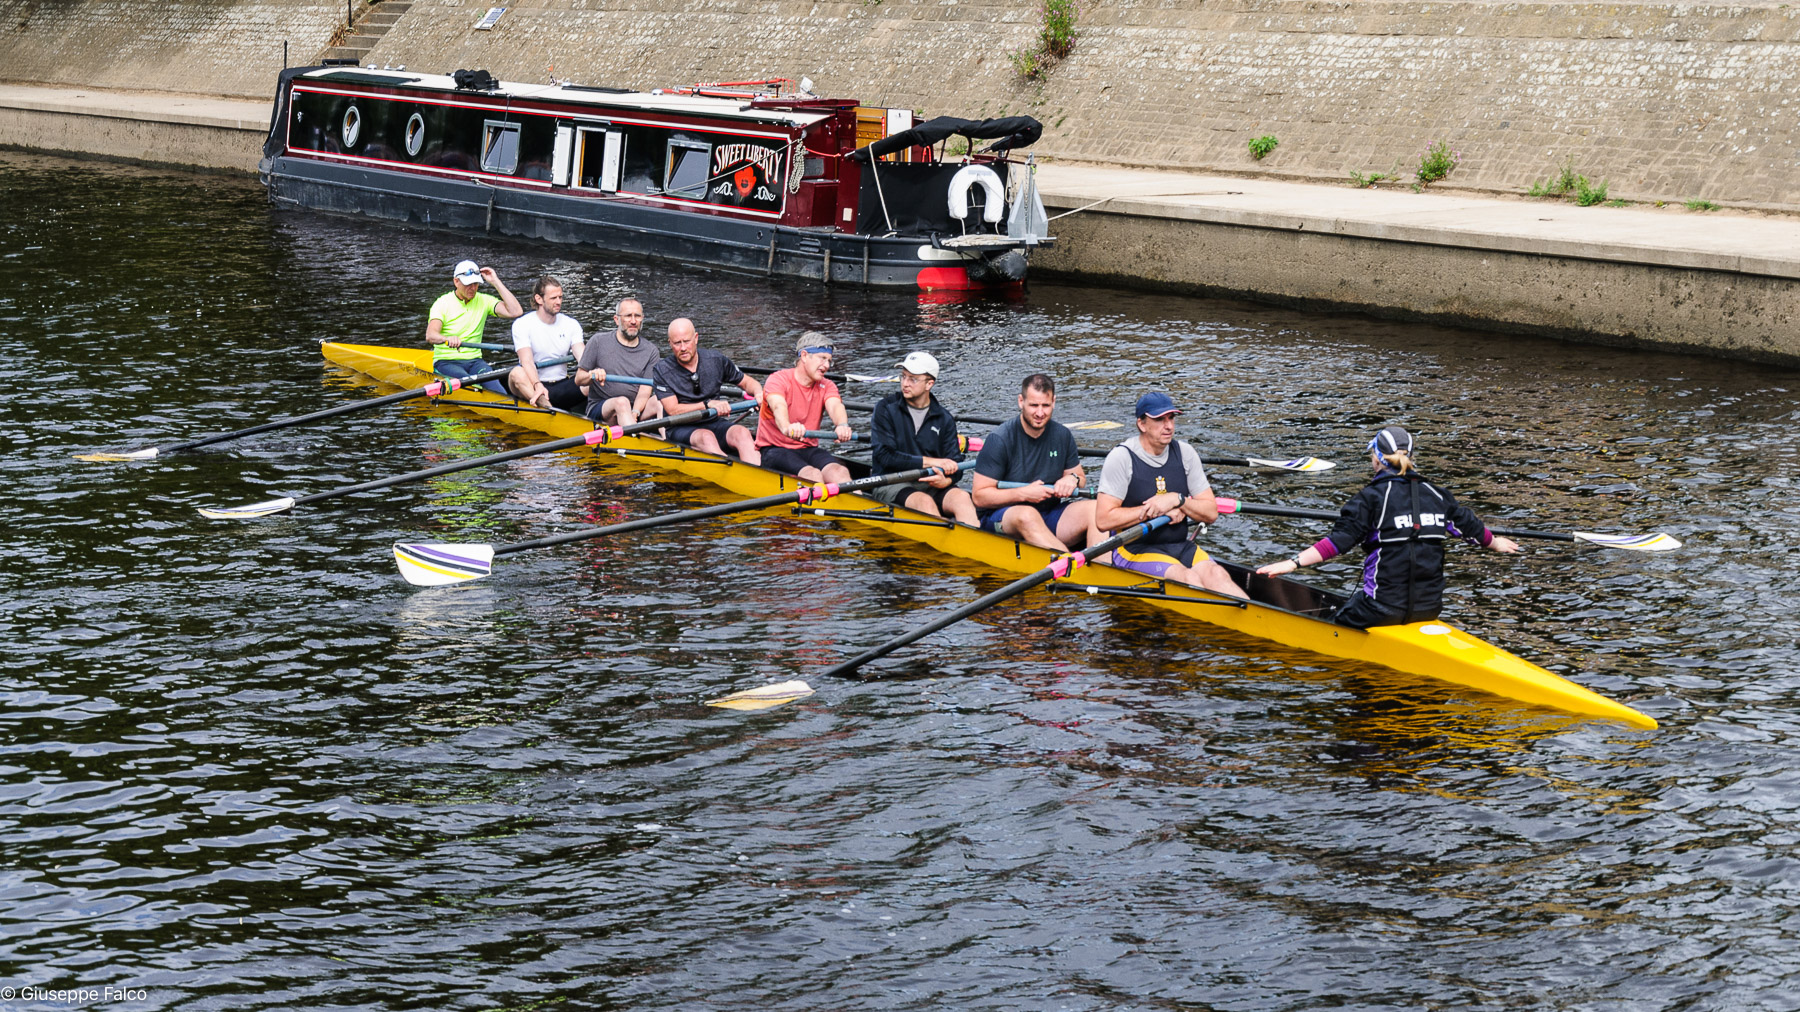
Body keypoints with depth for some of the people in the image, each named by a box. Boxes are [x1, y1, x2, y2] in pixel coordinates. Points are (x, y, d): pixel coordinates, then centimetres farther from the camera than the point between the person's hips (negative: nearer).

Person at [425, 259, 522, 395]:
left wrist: (496, 282, -4)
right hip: (446, 362, -2)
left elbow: (515, 312, -7)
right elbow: (430, 336, -17)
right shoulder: (443, 303, -1)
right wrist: (447, 339, -41)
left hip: (474, 361, 2)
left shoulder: (484, 301, 8)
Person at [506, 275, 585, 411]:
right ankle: (546, 407, -56)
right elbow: (527, 361, -18)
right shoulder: (522, 324, -4)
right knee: (517, 373, -36)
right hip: (531, 386, -3)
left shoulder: (571, 324, 8)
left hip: (561, 386, 3)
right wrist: (537, 386, -38)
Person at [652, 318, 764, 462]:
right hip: (681, 429, -3)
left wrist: (758, 394, -8)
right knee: (706, 437, -36)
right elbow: (673, 410, -9)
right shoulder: (662, 370, -3)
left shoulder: (716, 361, 5)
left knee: (741, 433, -29)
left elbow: (746, 382, 15)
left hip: (715, 423, 3)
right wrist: (708, 404, -19)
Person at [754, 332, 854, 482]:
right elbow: (778, 406, -30)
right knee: (812, 475, -32)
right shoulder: (778, 380, -8)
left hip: (808, 449, 4)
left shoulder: (827, 386, 8)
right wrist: (787, 427, -55)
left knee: (839, 471, -26)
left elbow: (835, 406, -15)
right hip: (773, 451, -4)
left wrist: (842, 425, -41)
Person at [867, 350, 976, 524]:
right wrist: (929, 461, -15)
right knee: (925, 501, -34)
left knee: (962, 498, -27)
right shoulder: (885, 409, 3)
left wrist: (946, 480, -19)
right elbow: (884, 456, -9)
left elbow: (954, 466, 7)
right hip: (890, 485, -3)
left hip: (930, 484, 3)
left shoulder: (945, 420, 11)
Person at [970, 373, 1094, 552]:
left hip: (1050, 514, 5)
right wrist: (1023, 494, -21)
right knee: (1027, 515, -38)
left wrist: (1073, 479, -6)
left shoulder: (1062, 435, 6)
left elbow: (1081, 478, 18)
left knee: (1093, 508, -20)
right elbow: (980, 497, -11)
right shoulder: (999, 440, -10)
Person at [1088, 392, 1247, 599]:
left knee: (1215, 574, -26)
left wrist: (1178, 500, -13)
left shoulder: (1185, 454, 8)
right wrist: (1153, 510, -14)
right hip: (1135, 550, -4)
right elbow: (1103, 520, -14)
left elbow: (1211, 513, 6)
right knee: (1189, 579, -31)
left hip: (1180, 547, 5)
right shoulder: (1121, 458, -7)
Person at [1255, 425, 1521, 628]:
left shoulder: (1372, 497, -9)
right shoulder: (1436, 495, 9)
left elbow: (1340, 540, -17)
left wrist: (1292, 563, -18)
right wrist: (1496, 543, 44)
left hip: (1384, 607, -6)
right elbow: (1470, 527, 23)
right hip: (1428, 608, 6)